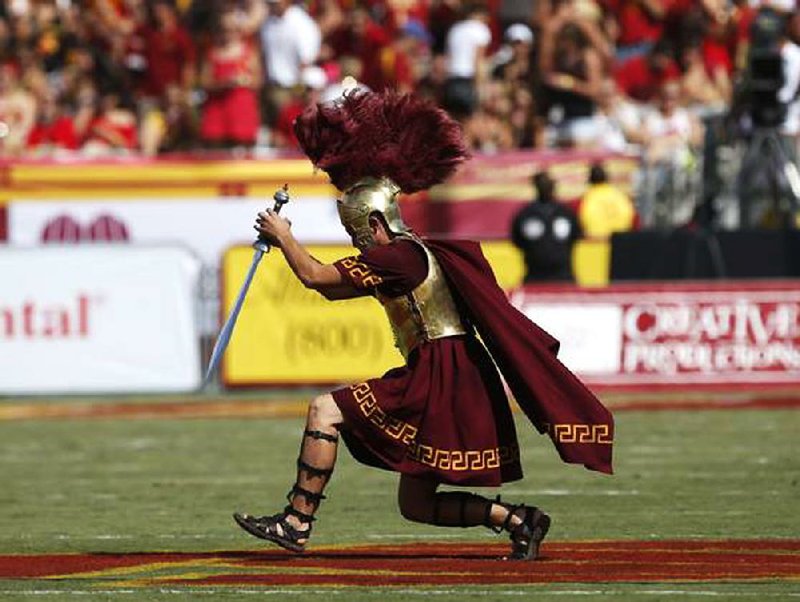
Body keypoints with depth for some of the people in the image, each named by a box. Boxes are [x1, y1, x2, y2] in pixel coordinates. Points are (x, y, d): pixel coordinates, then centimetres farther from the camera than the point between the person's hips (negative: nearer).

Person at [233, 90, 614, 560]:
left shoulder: (399, 257, -11)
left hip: (438, 377, -10)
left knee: (325, 411, -9)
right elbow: (333, 287, 30)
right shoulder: (417, 254, 19)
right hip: (460, 382, 10)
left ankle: (297, 523, -10)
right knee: (416, 504, 14)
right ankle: (516, 518, 5)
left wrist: (283, 238, 4)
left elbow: (316, 277, -11)